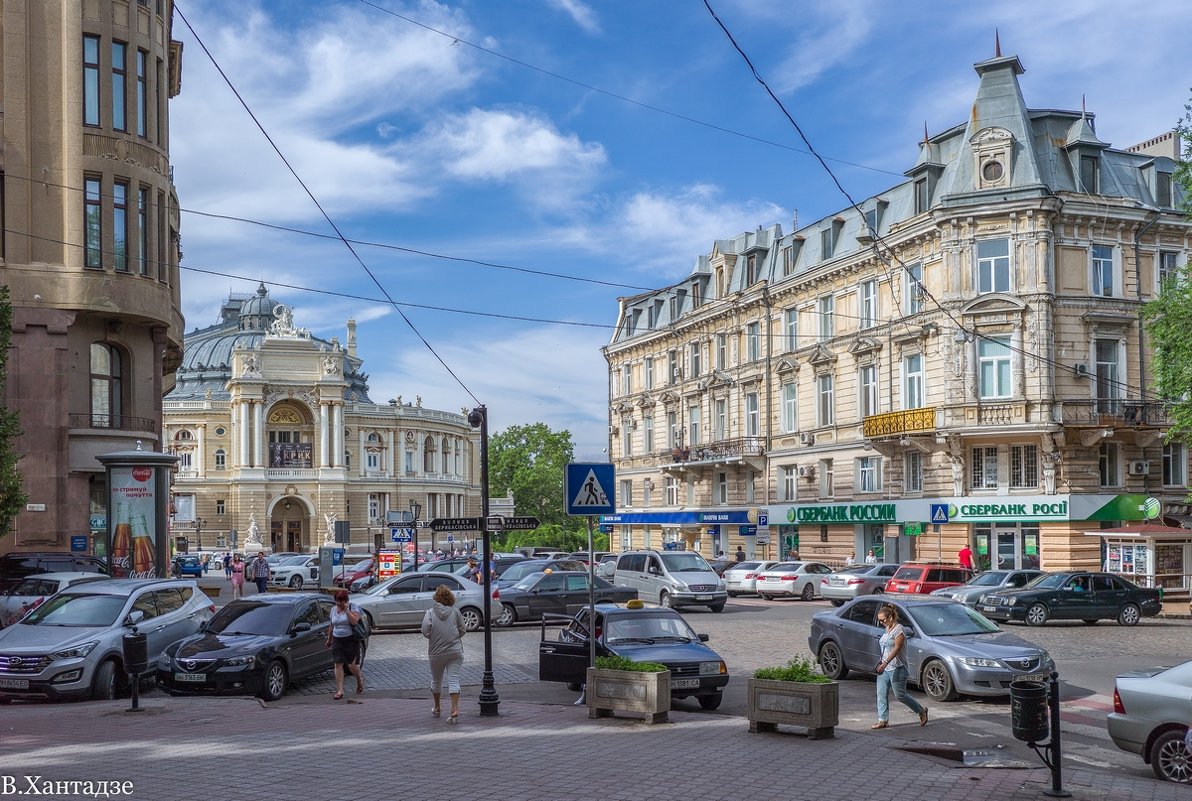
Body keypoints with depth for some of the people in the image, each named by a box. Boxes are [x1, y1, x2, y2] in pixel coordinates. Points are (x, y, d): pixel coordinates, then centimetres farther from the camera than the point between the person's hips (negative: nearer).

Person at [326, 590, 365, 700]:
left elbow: (355, 621, -21)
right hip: (337, 640, 4)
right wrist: (329, 639, 25)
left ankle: (360, 679, 31)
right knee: (338, 665, -4)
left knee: (351, 665, -1)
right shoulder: (333, 609, 10)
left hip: (351, 640, -4)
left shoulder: (353, 607, -5)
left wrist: (347, 610, -20)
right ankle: (339, 691, -1)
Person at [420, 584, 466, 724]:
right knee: (454, 680, -3)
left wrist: (433, 636, 4)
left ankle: (437, 708, 34)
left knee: (436, 680, 18)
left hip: (436, 652, 0)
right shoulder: (455, 611, -1)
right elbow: (462, 630, 3)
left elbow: (425, 631, -16)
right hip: (455, 651, 0)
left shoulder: (430, 613, -6)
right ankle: (455, 710, -16)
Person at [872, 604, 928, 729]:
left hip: (896, 668, -9)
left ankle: (922, 711, 16)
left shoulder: (899, 629, -15)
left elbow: (896, 648, -23)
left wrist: (885, 663, -30)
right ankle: (883, 720, 5)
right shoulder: (887, 629, 13)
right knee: (881, 694, 2)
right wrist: (881, 663, 21)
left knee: (900, 695, -4)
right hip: (884, 668, 9)